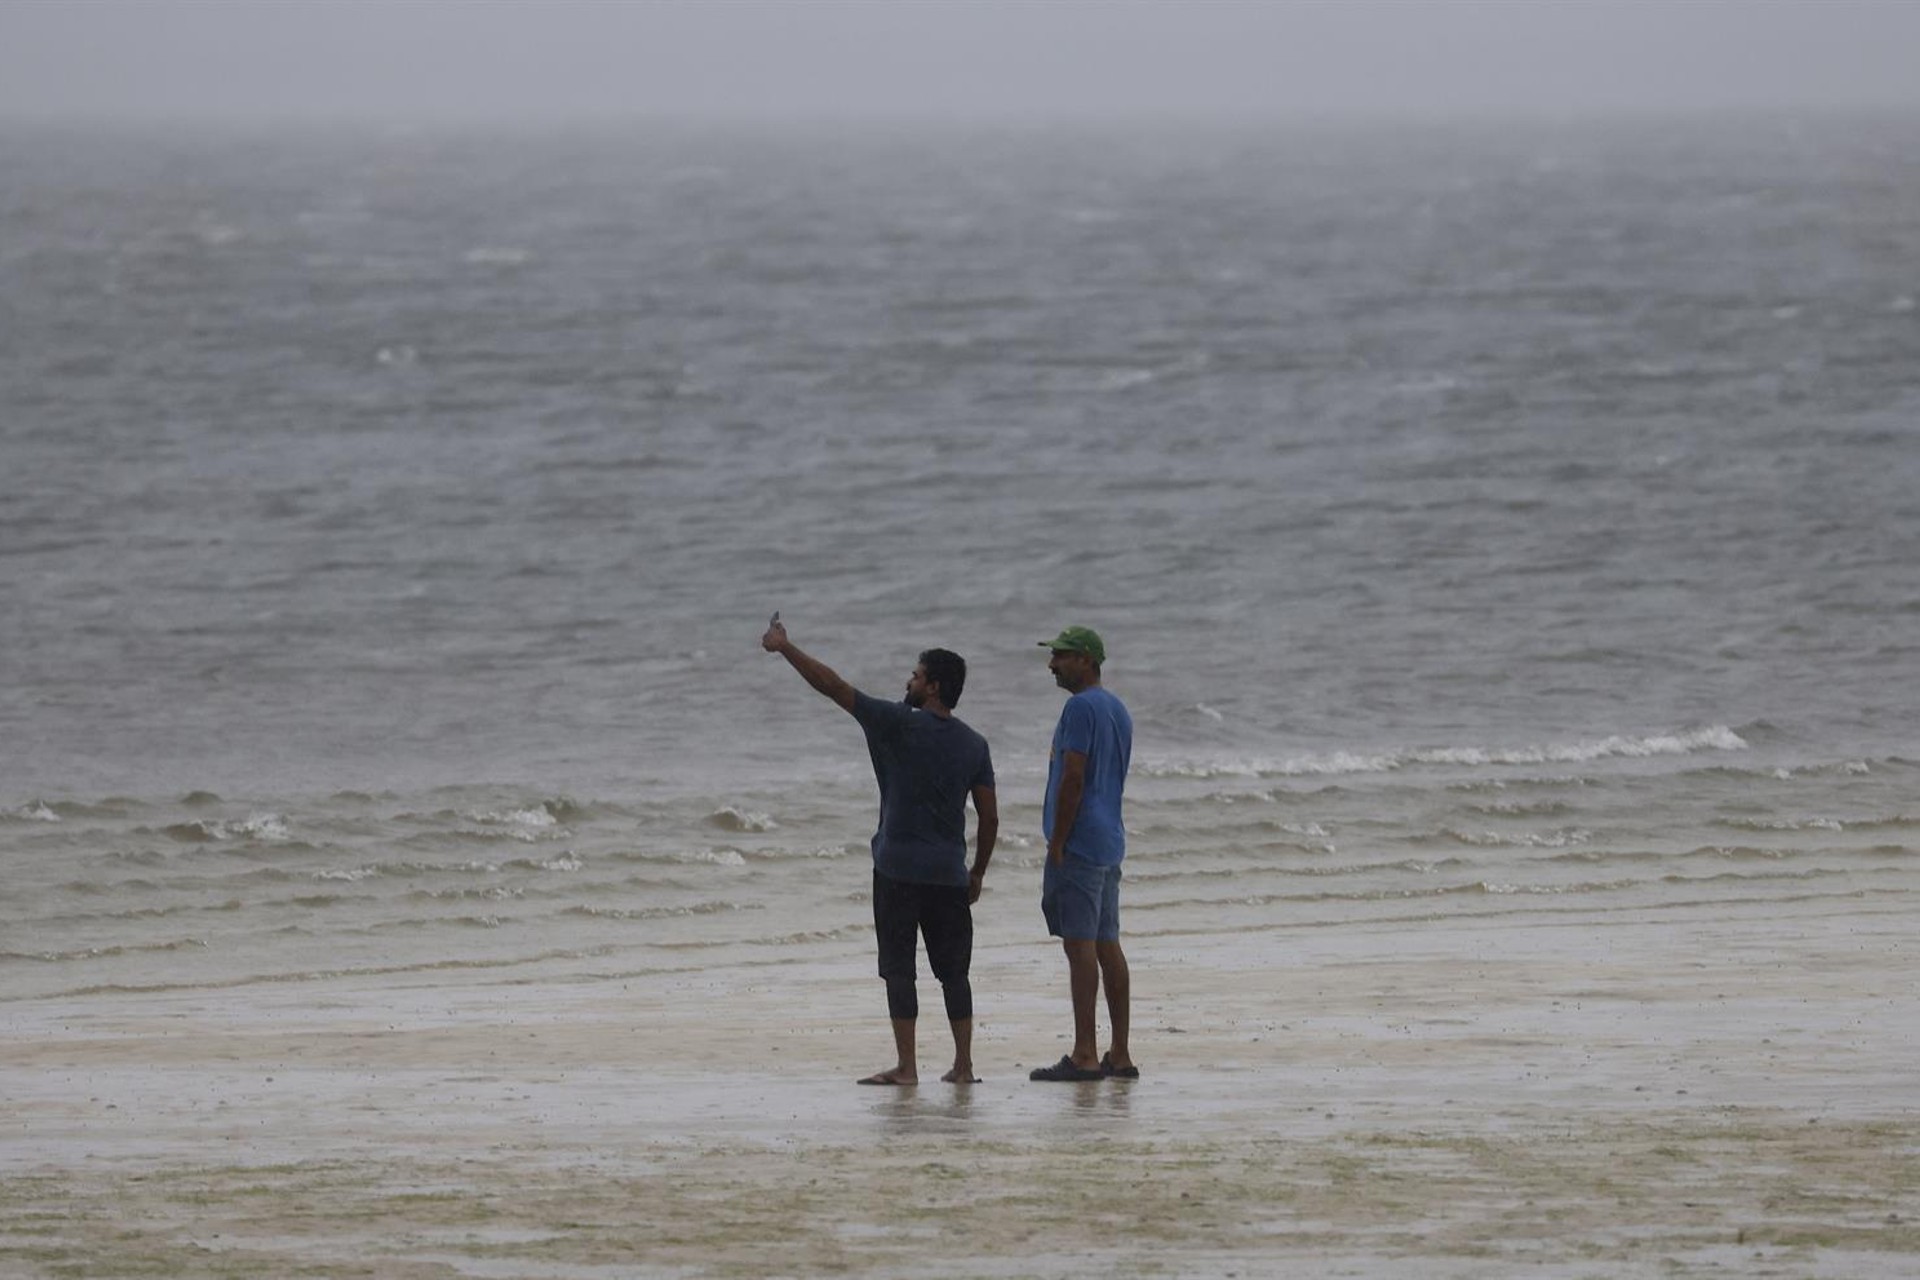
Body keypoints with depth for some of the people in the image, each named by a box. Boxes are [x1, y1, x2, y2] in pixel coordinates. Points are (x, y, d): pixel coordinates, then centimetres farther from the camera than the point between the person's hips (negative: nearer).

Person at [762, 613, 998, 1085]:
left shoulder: (899, 725, -8)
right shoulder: (974, 745, 6)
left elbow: (832, 685, -8)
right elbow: (989, 819, 6)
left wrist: (784, 647, 2)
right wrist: (978, 872, 18)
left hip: (899, 869, -5)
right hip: (950, 874, 5)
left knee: (899, 968, -1)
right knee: (953, 970, 10)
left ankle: (906, 1065, -3)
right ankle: (963, 1065, 10)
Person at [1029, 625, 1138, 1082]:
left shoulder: (1081, 708, -12)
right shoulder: (1117, 710, 18)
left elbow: (1073, 778, -18)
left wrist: (1056, 845, -15)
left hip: (1078, 843, -9)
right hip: (1110, 843, 9)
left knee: (1080, 945, -10)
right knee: (1107, 945, 10)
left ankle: (1084, 1056, -13)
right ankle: (1120, 1054, 11)